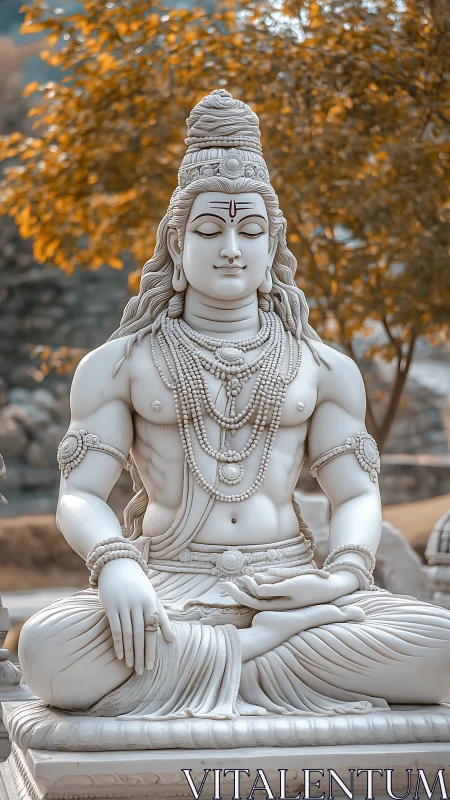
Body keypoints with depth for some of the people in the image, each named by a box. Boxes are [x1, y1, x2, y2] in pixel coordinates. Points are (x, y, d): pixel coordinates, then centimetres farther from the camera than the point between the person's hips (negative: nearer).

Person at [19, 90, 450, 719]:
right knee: (47, 648, -35)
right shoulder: (118, 364, 11)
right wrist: (115, 565, -19)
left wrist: (344, 577, -10)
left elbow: (357, 494, 13)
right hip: (169, 589, -2)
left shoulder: (325, 368, 16)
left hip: (288, 586, 2)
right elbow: (81, 494, 4)